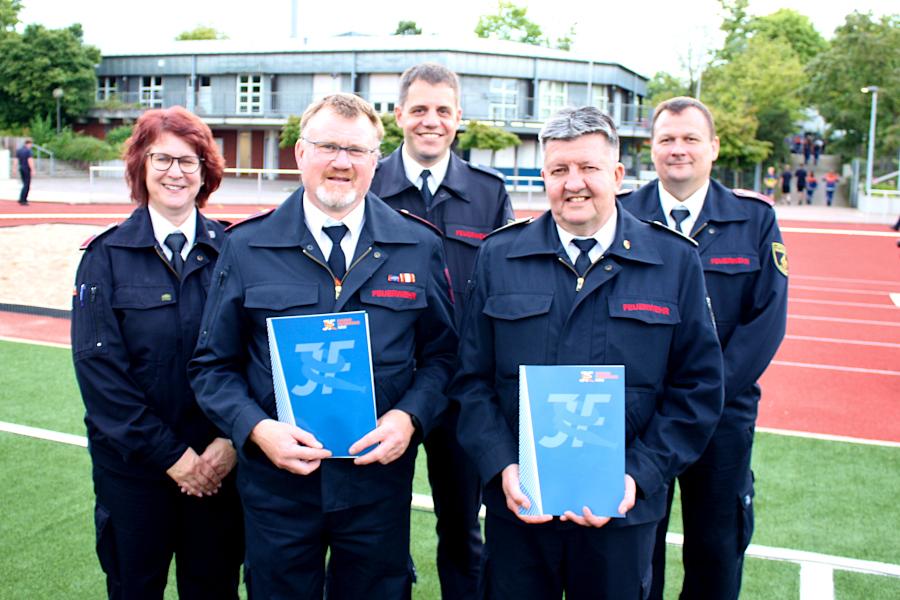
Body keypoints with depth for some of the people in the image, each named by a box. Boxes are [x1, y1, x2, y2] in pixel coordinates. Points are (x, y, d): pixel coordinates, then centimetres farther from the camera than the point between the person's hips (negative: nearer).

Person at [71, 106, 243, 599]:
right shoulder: (105, 256, -3)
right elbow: (98, 365, -8)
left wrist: (231, 440, -12)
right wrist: (171, 456, -12)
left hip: (220, 463, 1)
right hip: (132, 465, 0)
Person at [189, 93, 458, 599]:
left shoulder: (420, 247, 0)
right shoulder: (247, 248, -2)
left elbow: (442, 354, 4)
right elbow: (214, 364, 2)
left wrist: (410, 417, -13)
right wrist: (256, 428, -15)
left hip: (380, 479, 1)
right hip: (277, 482, 0)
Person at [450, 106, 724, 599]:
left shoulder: (675, 260, -1)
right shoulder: (498, 256, 1)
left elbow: (698, 387, -1)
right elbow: (472, 379, 1)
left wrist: (640, 476, -10)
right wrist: (502, 468, -11)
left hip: (622, 512, 0)